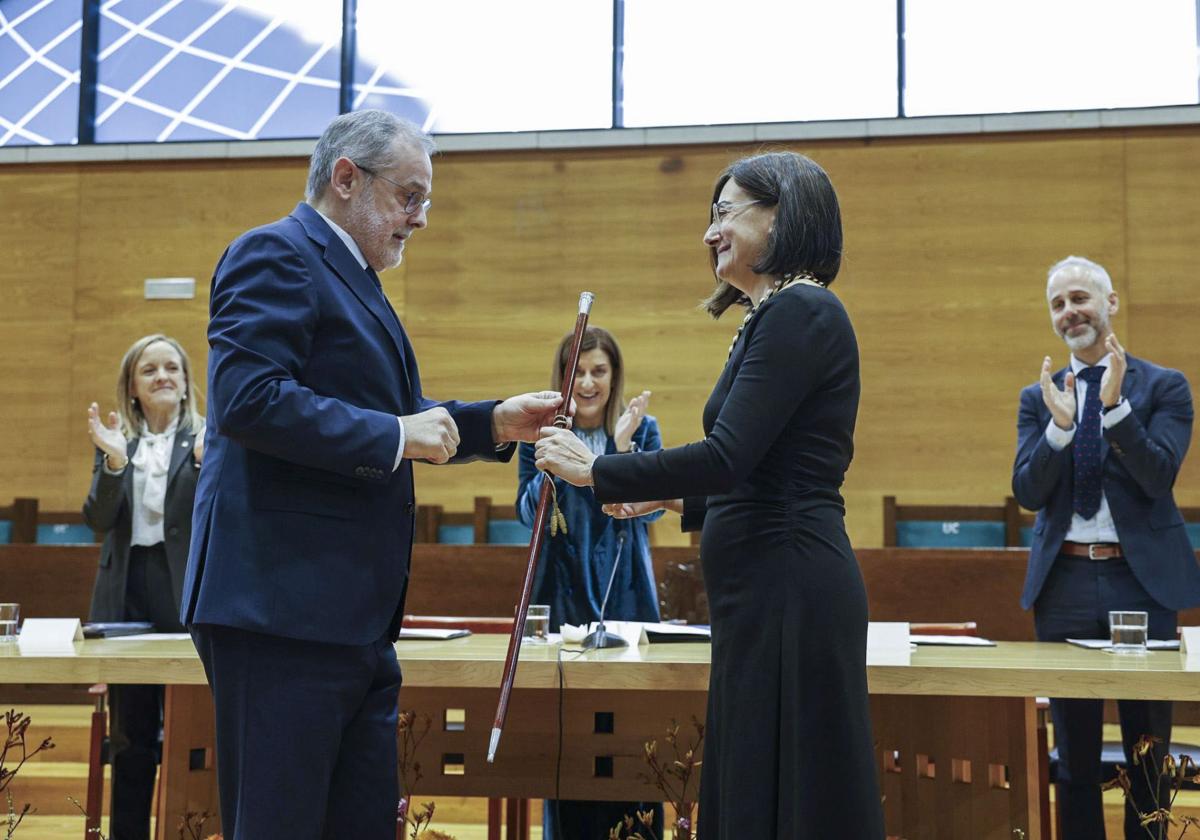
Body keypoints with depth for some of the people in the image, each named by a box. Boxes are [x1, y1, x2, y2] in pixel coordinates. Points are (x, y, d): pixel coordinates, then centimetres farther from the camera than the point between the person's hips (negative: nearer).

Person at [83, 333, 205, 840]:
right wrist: (114, 461, -17)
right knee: (130, 735, 10)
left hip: (187, 594, -3)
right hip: (127, 595, 3)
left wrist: (206, 461, -26)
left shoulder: (208, 438, 3)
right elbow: (98, 519, 0)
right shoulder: (117, 441, 11)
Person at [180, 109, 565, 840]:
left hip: (354, 617, 10)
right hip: (283, 608, -10)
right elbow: (249, 398, -23)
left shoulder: (352, 278, 21)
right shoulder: (276, 254, -9)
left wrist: (495, 423, 11)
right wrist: (396, 434, -18)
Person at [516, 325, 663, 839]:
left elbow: (650, 508, -8)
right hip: (562, 596, 0)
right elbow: (528, 513, -7)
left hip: (626, 594, 0)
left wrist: (622, 450, -22)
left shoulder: (643, 429, 2)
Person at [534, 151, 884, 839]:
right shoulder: (780, 314, 17)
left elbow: (727, 457, -20)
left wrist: (594, 470, -11)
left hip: (786, 585, -10)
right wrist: (677, 499, 22)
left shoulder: (799, 310, -12)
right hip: (770, 586, 10)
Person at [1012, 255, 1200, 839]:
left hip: (1142, 580, -2)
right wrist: (1060, 423, -16)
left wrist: (1115, 404, -21)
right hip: (1065, 580, 2)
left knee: (1148, 751, 6)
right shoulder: (1038, 398, 9)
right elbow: (1028, 493, -1)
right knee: (1074, 754, 9)